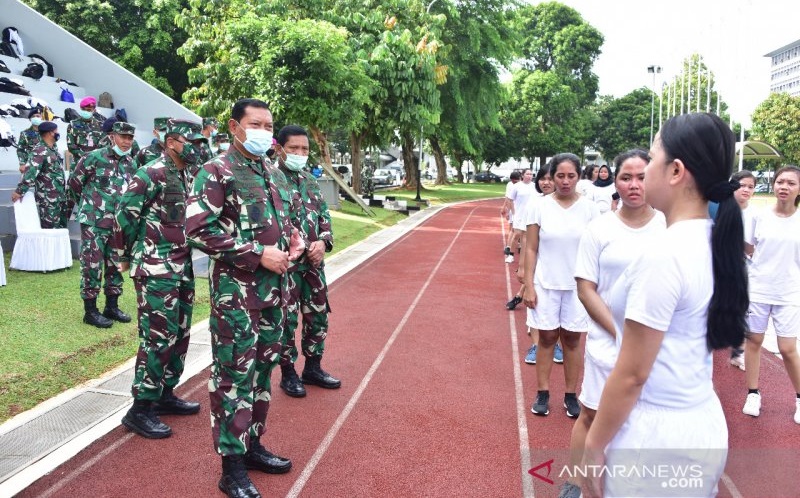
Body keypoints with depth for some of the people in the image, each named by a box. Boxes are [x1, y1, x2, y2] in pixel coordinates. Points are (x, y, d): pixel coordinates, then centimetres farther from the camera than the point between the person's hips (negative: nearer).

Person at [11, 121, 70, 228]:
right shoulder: (40, 151, -17)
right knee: (49, 228, -3)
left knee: (62, 226, 16)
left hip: (60, 196, 9)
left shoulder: (54, 148, 11)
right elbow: (30, 172, -25)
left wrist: (64, 190, 22)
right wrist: (19, 191, -31)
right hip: (47, 199, -9)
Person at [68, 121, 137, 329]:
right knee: (92, 266, -1)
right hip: (94, 223, -6)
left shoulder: (131, 164, 7)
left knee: (115, 265, 11)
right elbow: (74, 183, -1)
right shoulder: (94, 158, -9)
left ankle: (112, 306, 23)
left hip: (118, 224, 6)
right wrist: (87, 205, 8)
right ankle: (90, 311, 8)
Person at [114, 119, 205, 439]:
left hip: (182, 268, 9)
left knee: (180, 334, 14)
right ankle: (140, 410, 5)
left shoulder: (185, 176, 13)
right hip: (156, 271, -9)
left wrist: (184, 254, 17)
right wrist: (125, 256, -5)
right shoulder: (152, 174, -14)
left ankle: (165, 395, 28)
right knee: (158, 337, -6)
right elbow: (124, 214, -15)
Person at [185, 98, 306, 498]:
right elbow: (198, 230, -18)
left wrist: (293, 241, 3)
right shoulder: (216, 172, -10)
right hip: (236, 293, -7)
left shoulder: (275, 174, 13)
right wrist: (258, 254, -20)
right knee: (234, 376, 0)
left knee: (262, 370, 16)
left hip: (275, 290, 8)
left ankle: (252, 445, 33)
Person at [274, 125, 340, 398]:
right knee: (286, 320, 4)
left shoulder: (311, 181, 12)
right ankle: (288, 373, 21)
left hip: (314, 262, 7)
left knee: (318, 316, 14)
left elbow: (324, 216, 15)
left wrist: (323, 241, -3)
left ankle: (313, 368, 30)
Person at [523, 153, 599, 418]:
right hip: (546, 284, 0)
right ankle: (543, 393, 19)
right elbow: (531, 249, -1)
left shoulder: (589, 208, -2)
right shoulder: (540, 207, -3)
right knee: (547, 337, 8)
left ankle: (571, 395, 21)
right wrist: (528, 285, -6)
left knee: (572, 339, 10)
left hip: (578, 286, 0)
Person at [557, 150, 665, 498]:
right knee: (592, 415, 10)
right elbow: (585, 289, -5)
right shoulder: (599, 229, -5)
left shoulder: (668, 227, -2)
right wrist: (620, 332, -14)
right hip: (608, 342, -1)